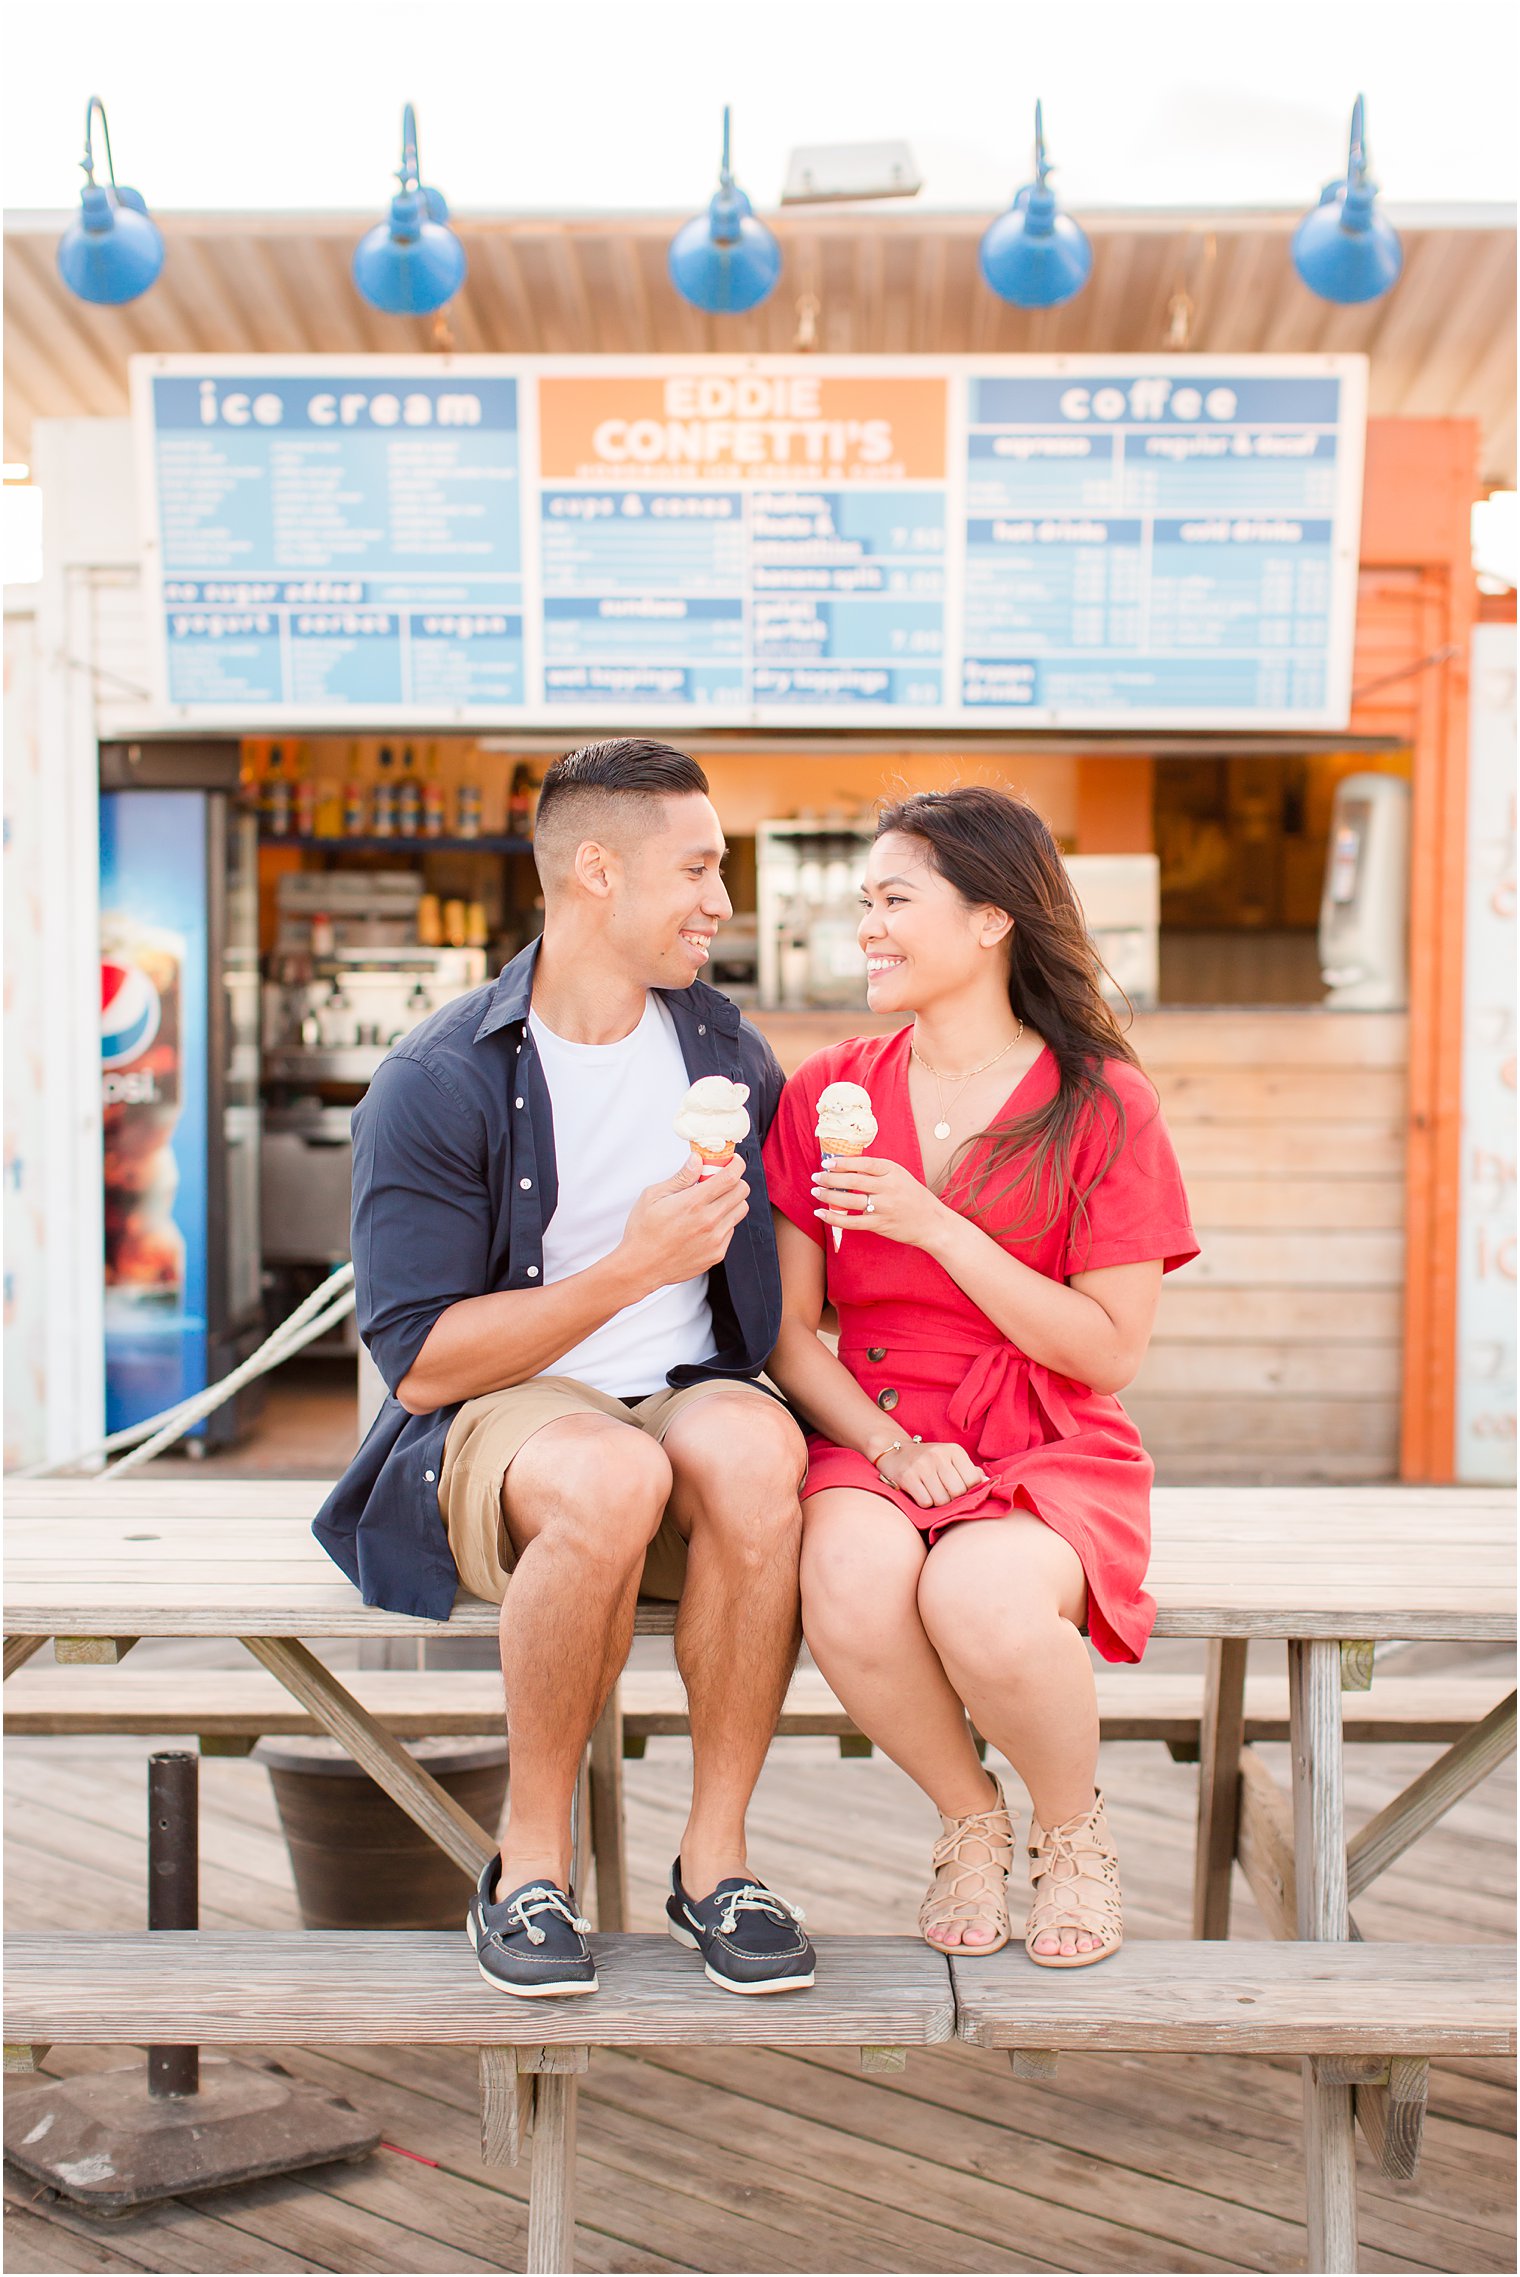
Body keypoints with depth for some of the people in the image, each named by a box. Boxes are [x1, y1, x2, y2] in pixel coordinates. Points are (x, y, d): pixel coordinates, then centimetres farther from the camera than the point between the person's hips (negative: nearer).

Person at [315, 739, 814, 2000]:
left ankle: (715, 1856, -17)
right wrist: (633, 1268, -19)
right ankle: (531, 1860, -15)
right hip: (499, 1423, -3)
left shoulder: (725, 1049, 10)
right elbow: (422, 1363, -12)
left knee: (753, 1446, -34)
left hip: (692, 1397, 4)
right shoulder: (435, 1085, -7)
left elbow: (782, 1258, 25)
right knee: (609, 1476, -38)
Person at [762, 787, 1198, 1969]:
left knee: (981, 1600, -34)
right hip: (872, 1440, 2)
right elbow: (789, 1329, 5)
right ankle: (970, 1818, 1)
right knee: (851, 1588, -32)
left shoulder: (1103, 1104, -2)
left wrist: (934, 1225, -15)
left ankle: (1074, 1829, 2)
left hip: (1051, 1453, -2)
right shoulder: (828, 1092, 7)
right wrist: (890, 1443, -13)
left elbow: (1109, 1350, -6)